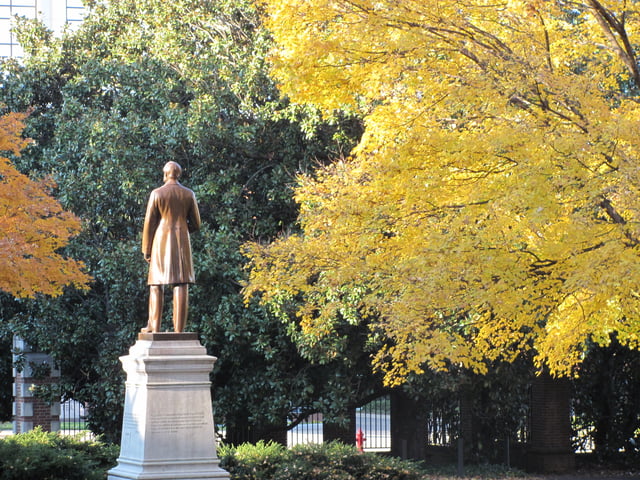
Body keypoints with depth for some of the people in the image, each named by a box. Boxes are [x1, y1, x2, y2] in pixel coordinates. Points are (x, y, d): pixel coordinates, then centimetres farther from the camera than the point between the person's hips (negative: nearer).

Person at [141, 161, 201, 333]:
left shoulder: (157, 194, -3)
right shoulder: (189, 194, 4)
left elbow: (149, 223, -3)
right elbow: (195, 224, 7)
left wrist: (146, 249, 3)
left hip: (161, 241, -1)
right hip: (182, 243, 1)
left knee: (156, 285, 6)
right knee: (181, 285, -2)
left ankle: (154, 327, 1)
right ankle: (179, 329, -8)